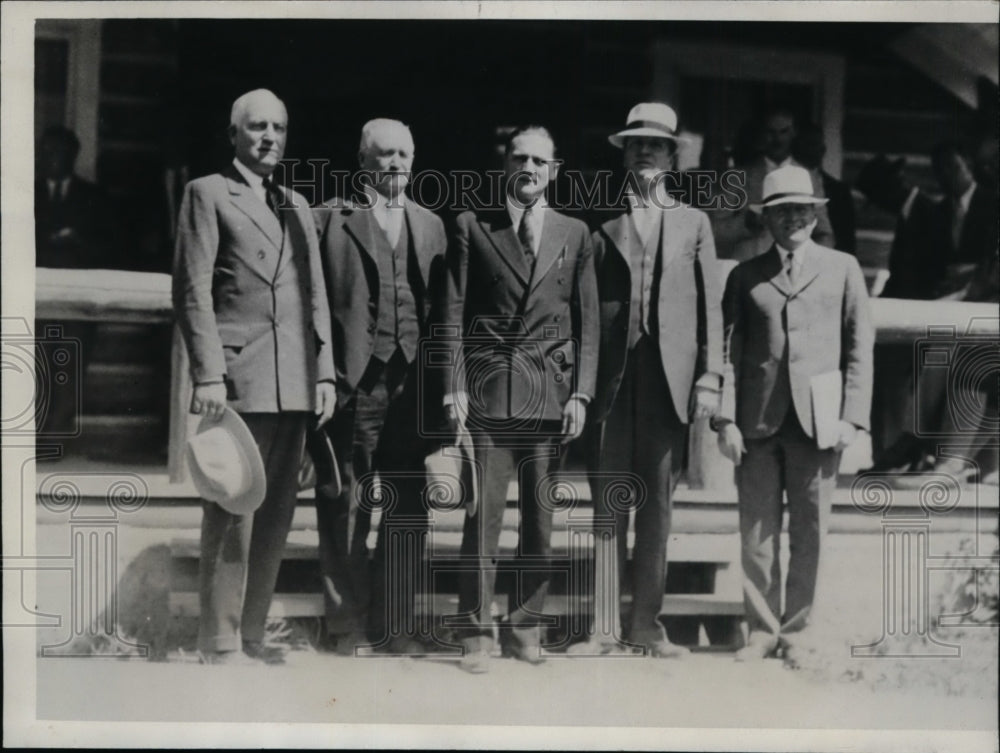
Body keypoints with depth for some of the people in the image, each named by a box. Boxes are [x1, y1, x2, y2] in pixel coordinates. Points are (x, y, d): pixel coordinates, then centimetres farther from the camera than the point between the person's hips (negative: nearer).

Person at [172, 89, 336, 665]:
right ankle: (220, 643, 2)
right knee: (232, 512, -6)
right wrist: (208, 373, -13)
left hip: (294, 382, 6)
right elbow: (193, 289, -5)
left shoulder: (298, 206, 21)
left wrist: (324, 371, 11)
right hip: (238, 378, -6)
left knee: (277, 513, 7)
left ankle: (252, 632, 15)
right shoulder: (208, 194, 3)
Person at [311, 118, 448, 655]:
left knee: (408, 510, 4)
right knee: (346, 510, 2)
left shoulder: (430, 225, 16)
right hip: (353, 384, -3)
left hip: (412, 385, 4)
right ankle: (347, 625, 12)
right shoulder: (330, 219, 4)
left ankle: (394, 624, 14)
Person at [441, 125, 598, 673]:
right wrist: (454, 387, -4)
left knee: (541, 519, 5)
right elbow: (454, 314, 4)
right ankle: (476, 633, 5)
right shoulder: (472, 227, 8)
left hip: (552, 394, 2)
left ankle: (524, 626, 15)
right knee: (483, 515, -3)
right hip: (488, 390, -2)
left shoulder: (575, 235, 12)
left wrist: (581, 392, 0)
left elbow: (588, 320, 9)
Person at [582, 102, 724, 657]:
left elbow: (710, 306, 10)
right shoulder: (603, 225, 9)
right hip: (613, 376, -1)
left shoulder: (693, 222, 15)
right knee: (609, 498, -1)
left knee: (658, 502, 4)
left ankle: (646, 621, 11)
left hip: (670, 377, 2)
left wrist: (709, 377, 1)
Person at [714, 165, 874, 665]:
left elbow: (859, 348, 6)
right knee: (756, 533, 2)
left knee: (809, 532, 3)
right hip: (757, 422, 1)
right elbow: (729, 350, 6)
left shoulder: (842, 269, 9)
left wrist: (853, 416, -2)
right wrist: (725, 418, -3)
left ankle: (795, 631, 14)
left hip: (819, 420, -1)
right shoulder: (746, 276, 10)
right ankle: (762, 630, 12)